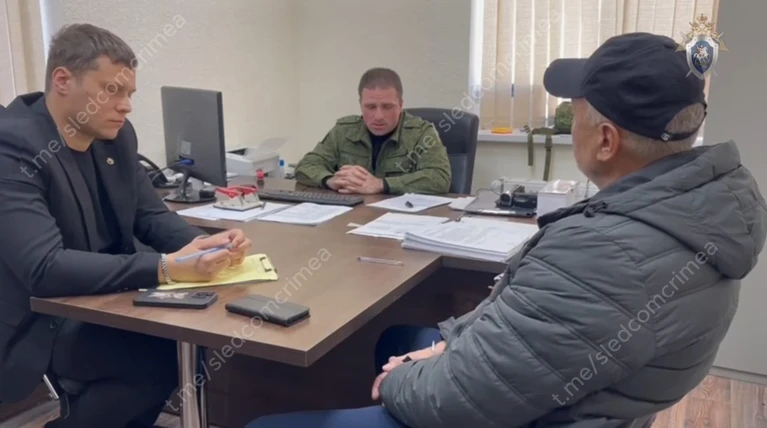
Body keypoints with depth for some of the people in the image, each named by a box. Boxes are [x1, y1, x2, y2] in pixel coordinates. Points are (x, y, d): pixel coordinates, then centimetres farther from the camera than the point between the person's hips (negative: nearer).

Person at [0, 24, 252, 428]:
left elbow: (152, 216, 6)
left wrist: (204, 243, -16)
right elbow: (44, 268, -31)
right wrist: (166, 268, -36)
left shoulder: (116, 135, 2)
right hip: (40, 324, -7)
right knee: (170, 355, -22)